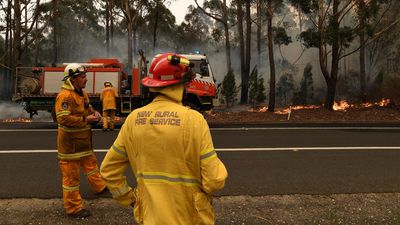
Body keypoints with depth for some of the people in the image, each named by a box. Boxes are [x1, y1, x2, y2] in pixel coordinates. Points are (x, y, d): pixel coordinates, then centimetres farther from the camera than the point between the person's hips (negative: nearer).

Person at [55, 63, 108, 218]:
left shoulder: (82, 93, 10)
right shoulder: (65, 96, -22)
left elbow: (87, 108, 25)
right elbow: (63, 118, -29)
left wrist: (94, 113, 2)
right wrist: (86, 119, -23)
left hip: (83, 140, 10)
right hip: (70, 142, -10)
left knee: (91, 163, 26)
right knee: (71, 174, 1)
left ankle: (99, 187, 48)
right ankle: (73, 208, 12)